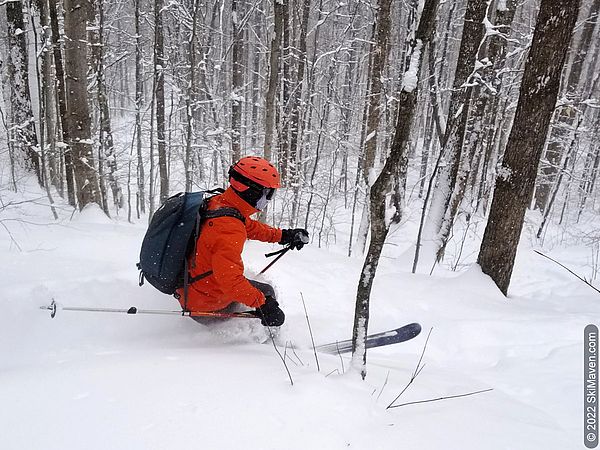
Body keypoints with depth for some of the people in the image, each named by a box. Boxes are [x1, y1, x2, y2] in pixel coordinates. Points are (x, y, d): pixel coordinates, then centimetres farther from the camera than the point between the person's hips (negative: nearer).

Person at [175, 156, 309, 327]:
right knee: (266, 292, 4)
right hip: (207, 303, -9)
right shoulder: (229, 227, -33)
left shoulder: (218, 203, -4)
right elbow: (229, 277, -40)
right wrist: (262, 303, -38)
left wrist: (283, 235, 12)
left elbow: (250, 226, 13)